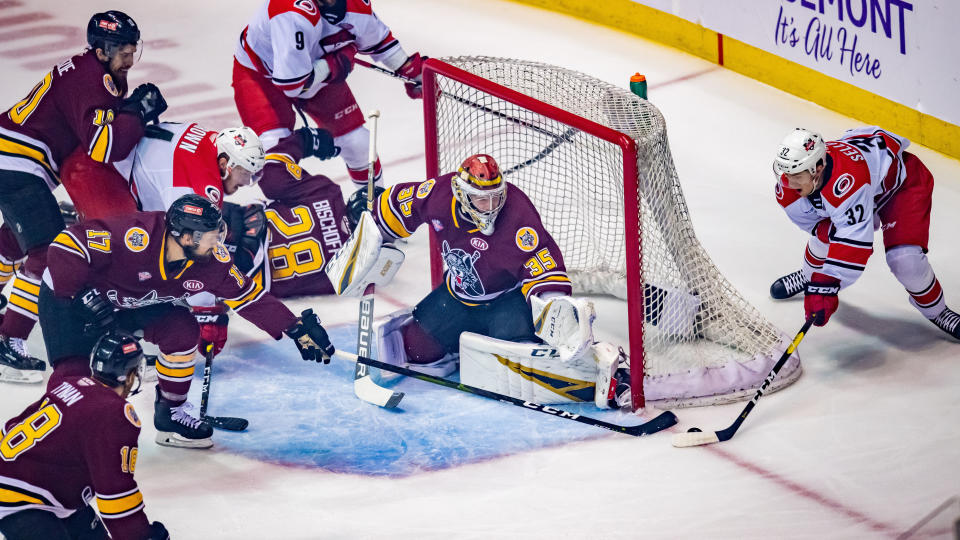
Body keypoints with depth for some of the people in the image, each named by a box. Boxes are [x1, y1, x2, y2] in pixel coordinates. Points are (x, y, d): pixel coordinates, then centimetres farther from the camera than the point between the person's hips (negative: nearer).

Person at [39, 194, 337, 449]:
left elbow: (248, 297, -6)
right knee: (75, 370, -22)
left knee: (182, 330, -12)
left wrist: (298, 330, -10)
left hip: (133, 301, 6)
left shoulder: (212, 259, -16)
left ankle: (171, 414, 6)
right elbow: (67, 244, -35)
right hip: (67, 293, -6)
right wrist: (81, 296, -34)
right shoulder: (135, 238, -38)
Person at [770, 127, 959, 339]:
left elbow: (853, 239, -49)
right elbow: (813, 223, -10)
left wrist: (825, 287, -51)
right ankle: (808, 275, 38)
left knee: (905, 261, -19)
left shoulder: (845, 181, -47)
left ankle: (935, 310, 8)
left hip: (904, 181, -7)